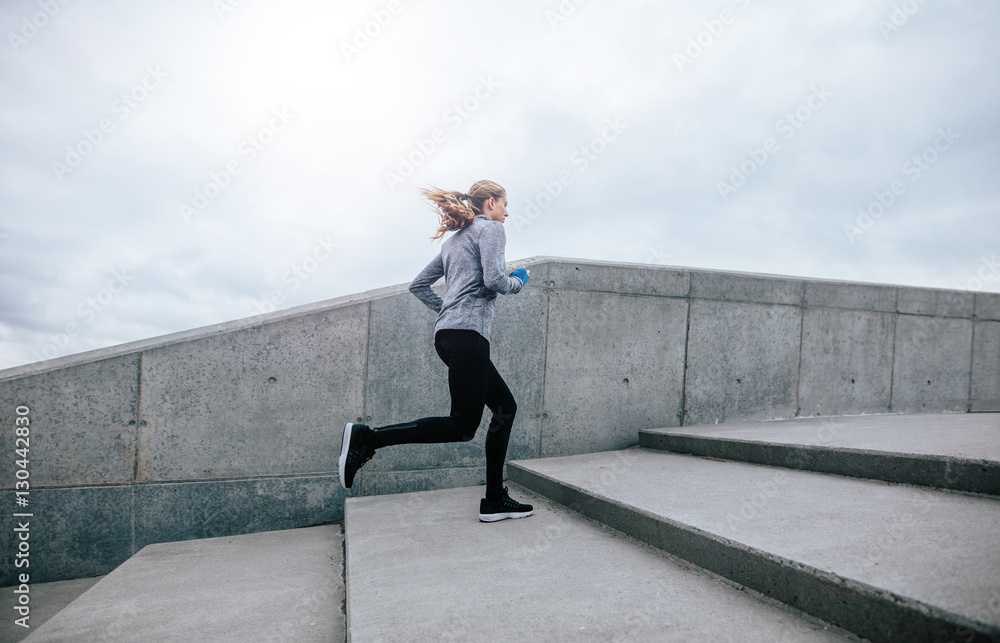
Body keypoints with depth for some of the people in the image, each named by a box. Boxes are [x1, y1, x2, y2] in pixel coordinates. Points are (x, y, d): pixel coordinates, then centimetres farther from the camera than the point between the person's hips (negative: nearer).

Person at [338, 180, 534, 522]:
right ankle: (366, 438, -15)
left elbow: (418, 285, 25)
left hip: (447, 335, 10)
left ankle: (495, 500, 11)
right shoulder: (491, 228, 3)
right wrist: (518, 281, 7)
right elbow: (493, 279, -13)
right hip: (468, 332, -10)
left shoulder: (455, 240, 28)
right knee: (462, 426, -10)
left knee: (505, 406, 12)